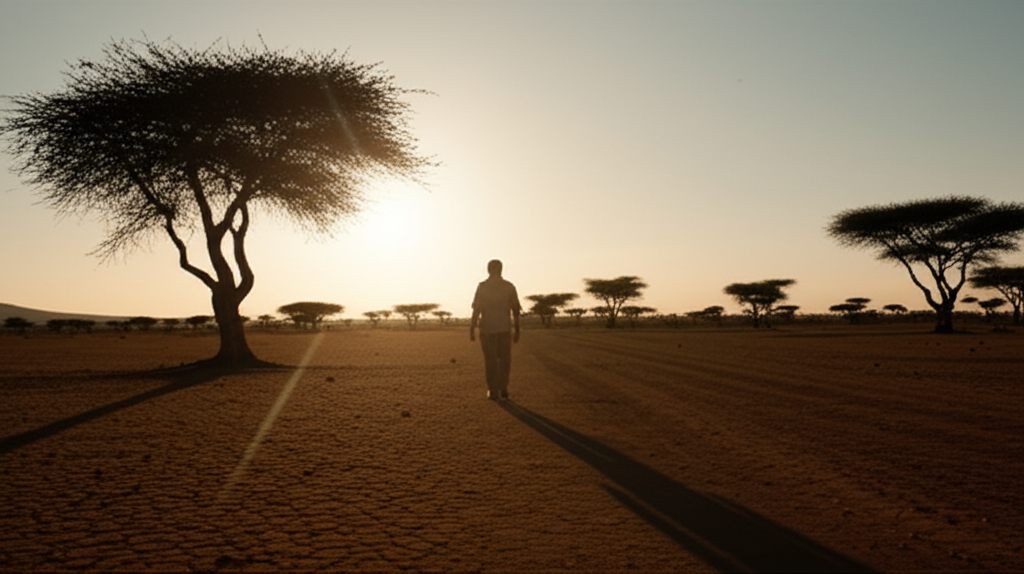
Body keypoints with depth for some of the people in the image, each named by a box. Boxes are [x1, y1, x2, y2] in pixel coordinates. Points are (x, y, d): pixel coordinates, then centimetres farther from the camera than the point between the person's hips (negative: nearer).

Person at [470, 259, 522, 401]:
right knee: (504, 360, 12)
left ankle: (493, 392, 7)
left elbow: (476, 309, -6)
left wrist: (472, 329, -1)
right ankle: (503, 390, 12)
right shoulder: (509, 286, 2)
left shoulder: (482, 286, -2)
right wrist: (517, 330, 7)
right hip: (505, 327, 1)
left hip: (487, 328, -1)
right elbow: (515, 310, 1)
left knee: (490, 361, 6)